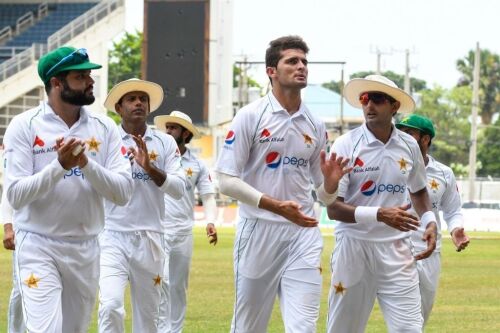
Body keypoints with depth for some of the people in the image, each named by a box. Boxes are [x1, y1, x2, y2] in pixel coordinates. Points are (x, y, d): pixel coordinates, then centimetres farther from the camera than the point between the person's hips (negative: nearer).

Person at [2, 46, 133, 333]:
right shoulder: (25, 126, -4)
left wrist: (87, 163, -18)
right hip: (39, 246, -4)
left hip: (86, 249, 4)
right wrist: (59, 166, -25)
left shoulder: (104, 128, 5)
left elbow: (123, 192, -3)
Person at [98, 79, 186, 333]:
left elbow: (179, 189, -1)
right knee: (111, 305, -19)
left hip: (150, 238, 3)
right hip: (112, 236, -3)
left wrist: (150, 168, -13)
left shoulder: (165, 143, 8)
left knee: (148, 312, 8)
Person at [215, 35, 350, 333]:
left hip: (303, 233, 3)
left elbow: (325, 197, 14)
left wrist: (330, 183, -10)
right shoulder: (251, 117, -2)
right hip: (259, 230, -3)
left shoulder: (316, 127, 10)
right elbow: (227, 181, -9)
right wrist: (275, 205, -19)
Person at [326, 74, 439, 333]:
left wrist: (429, 221, 5)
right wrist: (380, 214, -23)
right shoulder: (346, 145, -7)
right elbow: (333, 208, -11)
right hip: (354, 246, -2)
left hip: (396, 250, 2)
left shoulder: (409, 146, 5)